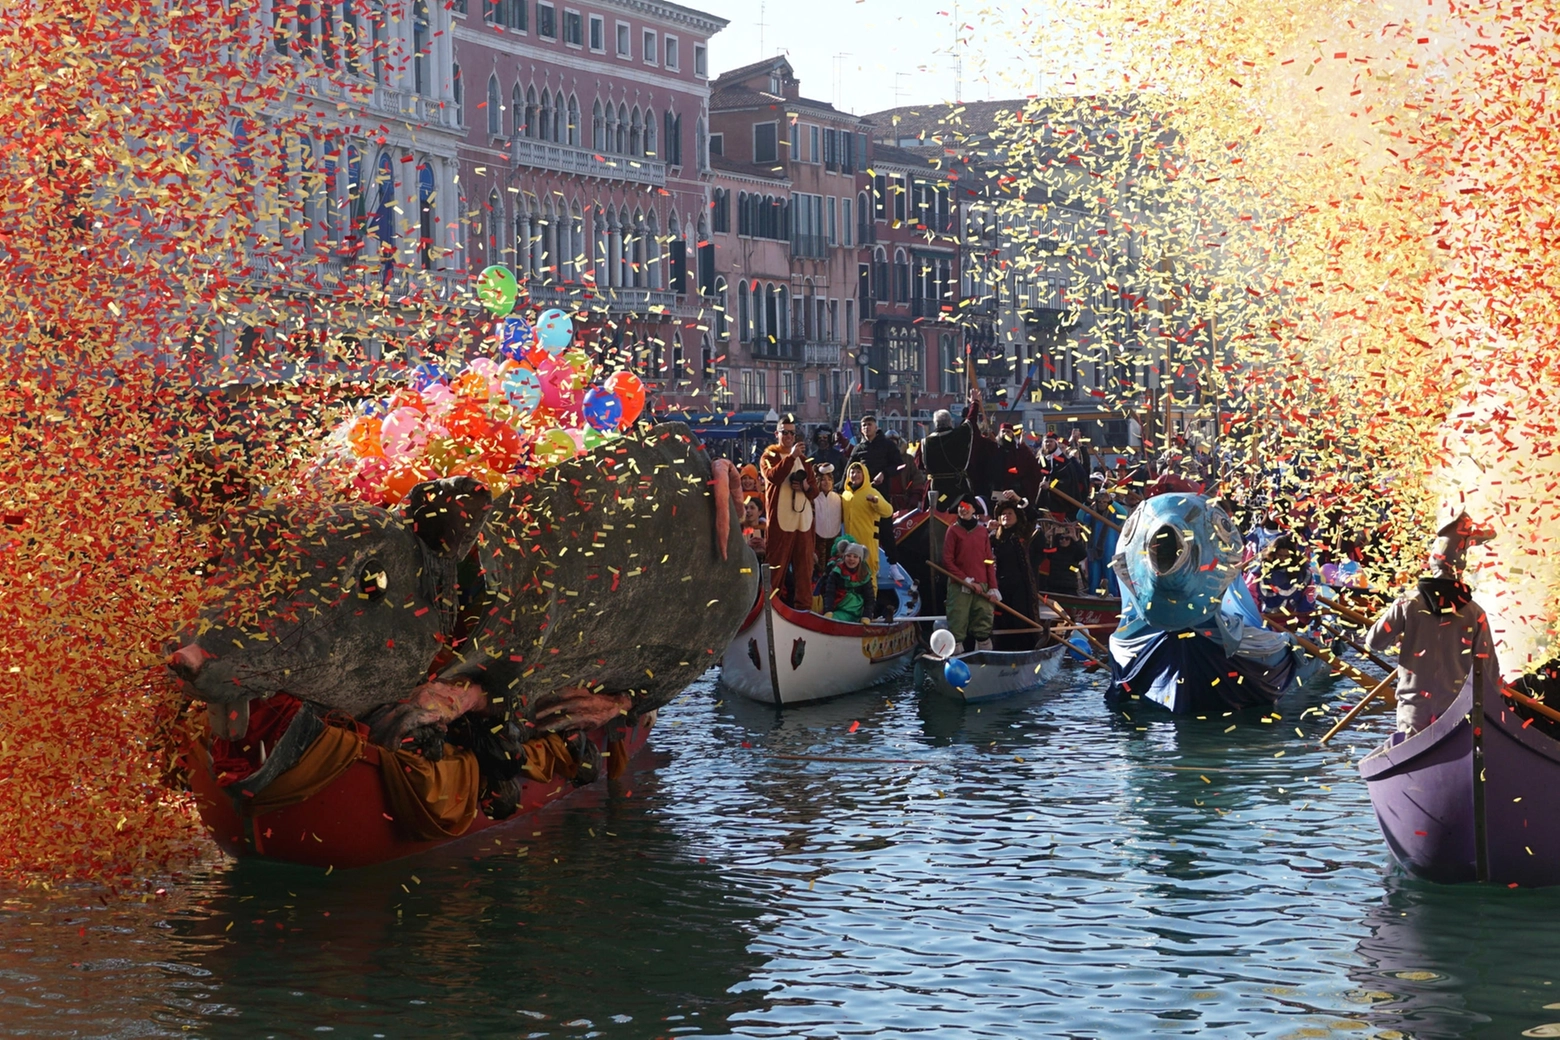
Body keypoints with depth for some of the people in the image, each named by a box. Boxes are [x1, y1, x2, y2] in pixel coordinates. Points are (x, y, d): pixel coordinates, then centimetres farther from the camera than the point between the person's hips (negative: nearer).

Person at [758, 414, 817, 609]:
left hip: (803, 518, 5)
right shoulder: (769, 456, 4)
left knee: (804, 565, 4)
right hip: (780, 519, -5)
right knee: (777, 564, -6)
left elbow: (815, 489, 19)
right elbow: (773, 476, -17)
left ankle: (804, 605, 8)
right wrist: (791, 457, -21)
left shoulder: (802, 458, 20)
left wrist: (807, 487, -3)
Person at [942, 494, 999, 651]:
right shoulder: (953, 531, 4)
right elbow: (947, 561, -2)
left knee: (984, 629, 1)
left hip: (981, 587, 3)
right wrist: (967, 580, -10)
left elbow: (989, 562, 12)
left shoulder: (982, 531, 12)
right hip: (959, 587, -3)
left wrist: (993, 588, 3)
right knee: (958, 629, -8)